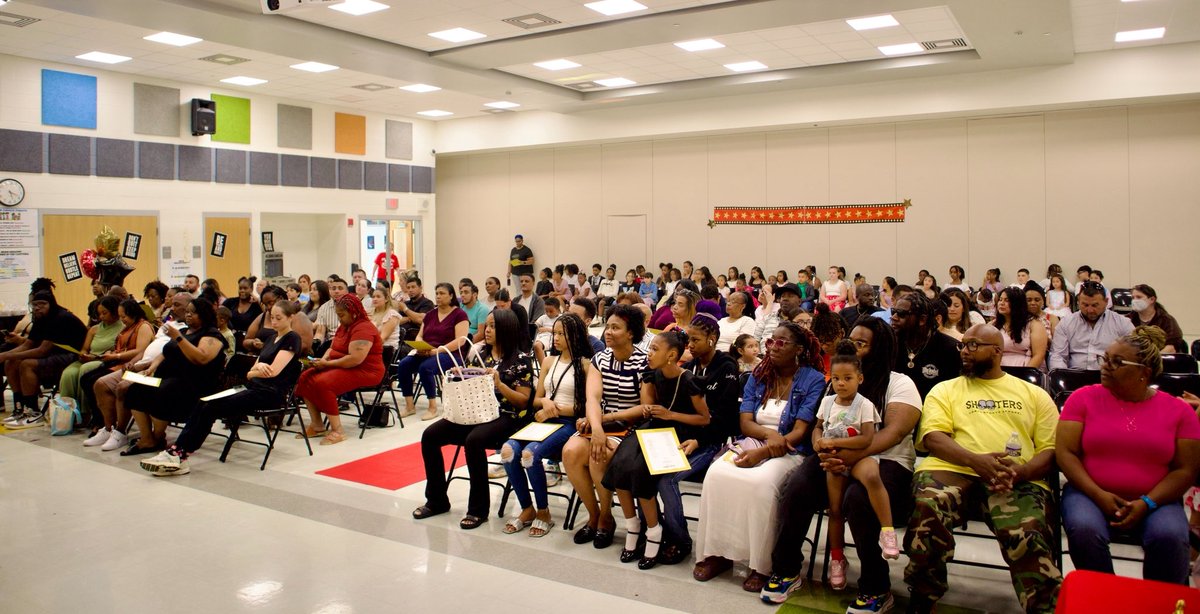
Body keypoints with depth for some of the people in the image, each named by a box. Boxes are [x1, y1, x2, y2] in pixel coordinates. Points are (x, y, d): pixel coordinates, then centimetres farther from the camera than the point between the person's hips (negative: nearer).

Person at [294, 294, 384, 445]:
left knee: (322, 383, -29)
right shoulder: (344, 325, 15)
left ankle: (337, 431, -21)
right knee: (305, 377, -3)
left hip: (365, 371, -10)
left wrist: (327, 363, -19)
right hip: (340, 367, 10)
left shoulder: (363, 328, -18)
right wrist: (322, 360, -3)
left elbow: (355, 359, -28)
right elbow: (332, 347, 20)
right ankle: (317, 426, 0)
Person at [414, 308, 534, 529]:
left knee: (473, 440, -36)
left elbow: (523, 401, -6)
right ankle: (437, 500, 3)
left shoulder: (521, 359, -3)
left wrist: (499, 383, -18)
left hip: (505, 417, -6)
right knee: (430, 435, -11)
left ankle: (479, 509, -21)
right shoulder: (481, 353, 14)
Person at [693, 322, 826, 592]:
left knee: (762, 483, -35)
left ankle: (761, 566, -21)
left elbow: (799, 433, -9)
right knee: (716, 473, -25)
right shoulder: (757, 377, 13)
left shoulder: (813, 380, -1)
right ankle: (716, 552, -16)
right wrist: (768, 433, -17)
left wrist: (761, 453, -21)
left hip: (790, 451, -4)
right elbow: (745, 423, 6)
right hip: (751, 443, 5)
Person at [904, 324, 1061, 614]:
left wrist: (1019, 472, -10)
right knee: (927, 512, -33)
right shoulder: (945, 389, 23)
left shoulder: (1034, 394, 24)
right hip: (952, 469, 0)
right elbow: (932, 437, 6)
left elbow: (1050, 449, 12)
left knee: (1029, 537, -33)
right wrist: (975, 460, -14)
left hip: (1018, 478, 0)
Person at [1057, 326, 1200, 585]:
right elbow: (1065, 452, -2)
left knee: (1170, 538, -30)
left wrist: (1146, 504, -12)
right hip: (1090, 494, 0)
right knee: (1084, 530, -31)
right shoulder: (1083, 398, 4)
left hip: (1155, 500, 1)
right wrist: (1099, 495, -14)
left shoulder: (1179, 410, 7)